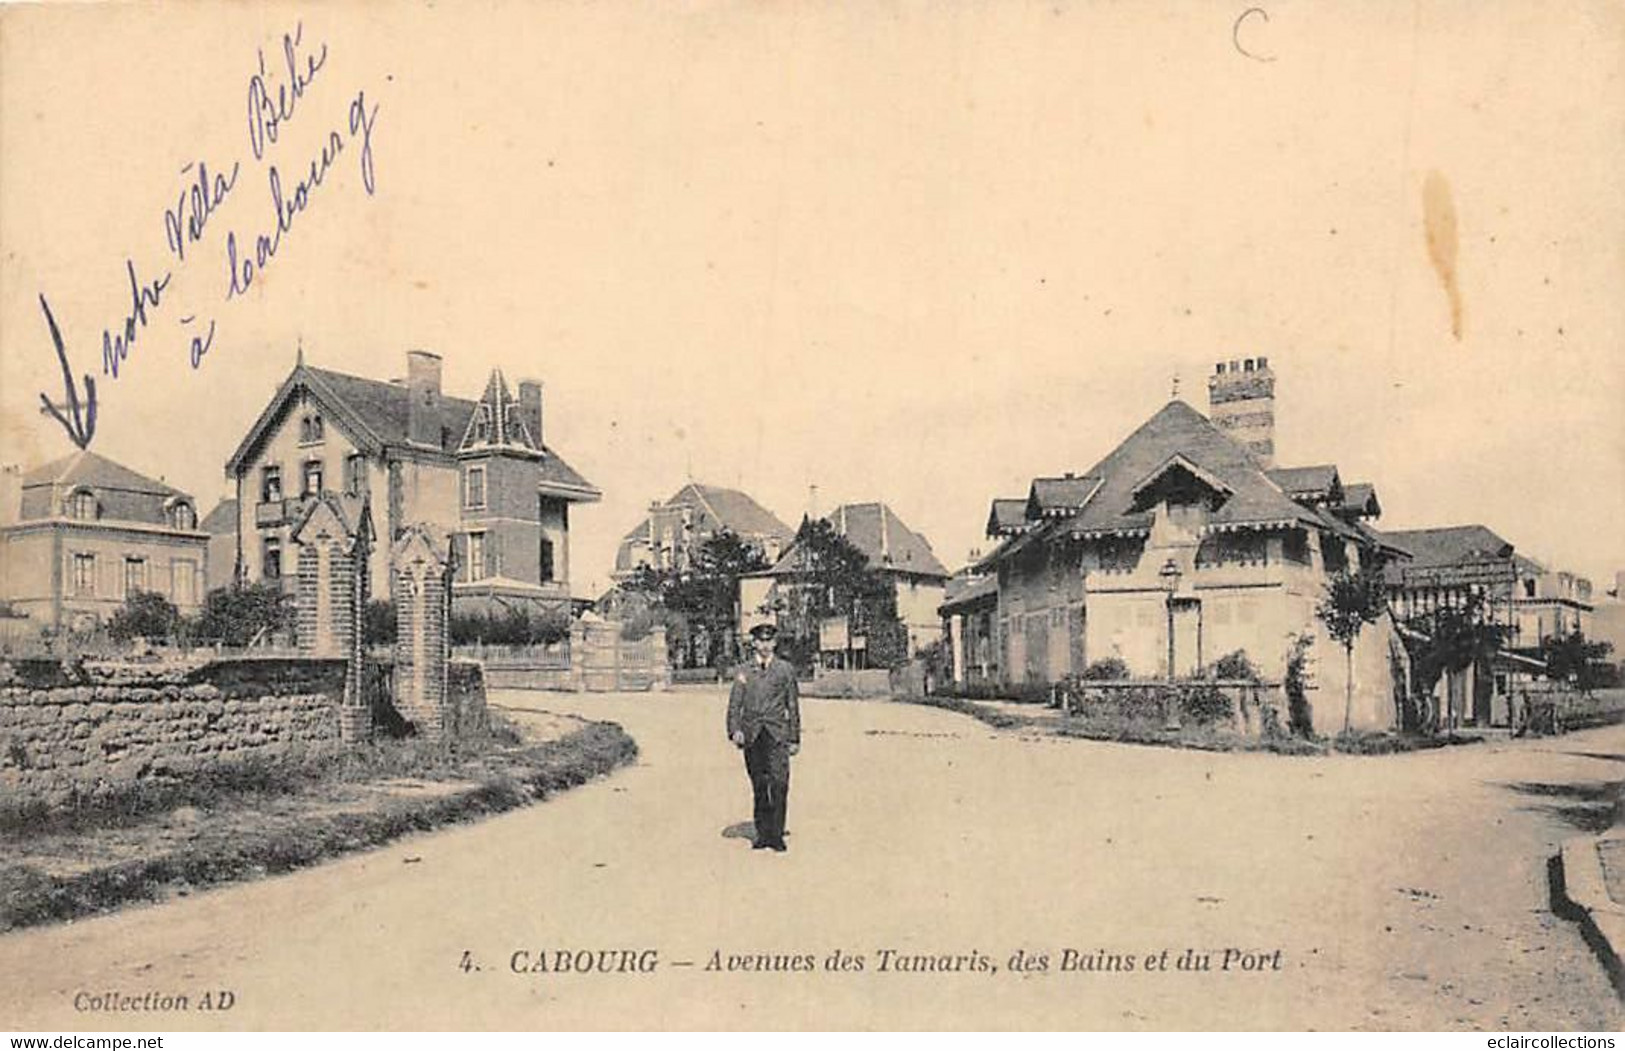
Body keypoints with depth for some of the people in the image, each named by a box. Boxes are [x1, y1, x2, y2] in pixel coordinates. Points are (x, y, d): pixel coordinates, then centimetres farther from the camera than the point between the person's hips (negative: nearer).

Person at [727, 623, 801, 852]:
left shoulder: (786, 669, 10)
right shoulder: (743, 671, 11)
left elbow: (793, 705, 12)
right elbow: (734, 704, 7)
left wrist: (795, 738, 10)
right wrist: (734, 730, -9)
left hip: (776, 733, -1)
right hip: (751, 735, 1)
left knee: (779, 783, -12)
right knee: (759, 786, 6)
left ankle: (776, 835, -8)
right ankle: (762, 834, 14)